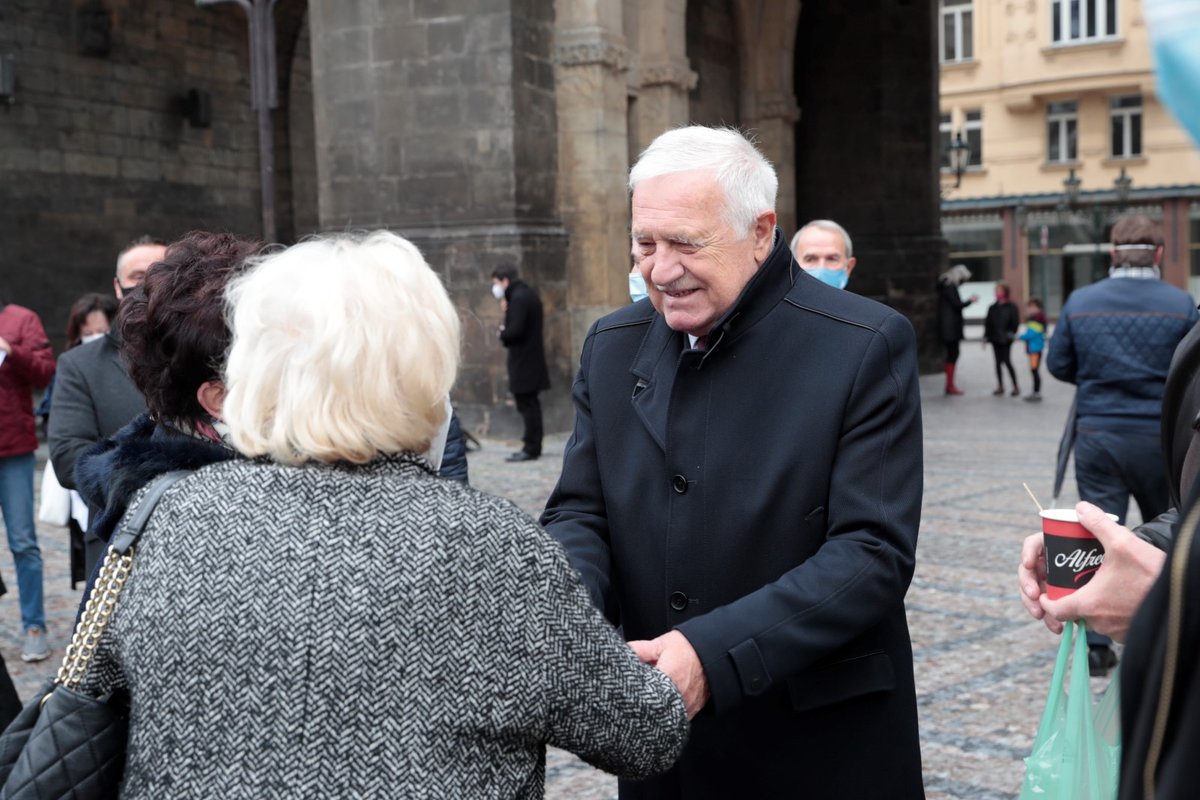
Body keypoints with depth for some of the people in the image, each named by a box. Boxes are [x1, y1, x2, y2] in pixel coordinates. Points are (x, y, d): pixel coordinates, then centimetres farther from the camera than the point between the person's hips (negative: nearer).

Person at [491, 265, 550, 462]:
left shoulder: (517, 298, -17)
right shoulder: (529, 294, 15)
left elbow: (515, 330, -24)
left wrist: (503, 334, -4)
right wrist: (507, 311, 6)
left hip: (523, 360, -10)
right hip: (533, 357, 10)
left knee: (527, 405, -6)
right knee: (530, 404, 15)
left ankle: (531, 448, -4)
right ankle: (533, 445, 21)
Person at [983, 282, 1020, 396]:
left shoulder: (1011, 307, -3)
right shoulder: (992, 308, 10)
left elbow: (1015, 322, -3)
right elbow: (987, 323, 11)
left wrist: (1011, 334, -10)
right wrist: (986, 337, 7)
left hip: (1005, 339, -5)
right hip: (995, 339, 5)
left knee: (1007, 361, -7)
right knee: (998, 362, 8)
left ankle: (1015, 387, 1)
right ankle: (1000, 386, 15)